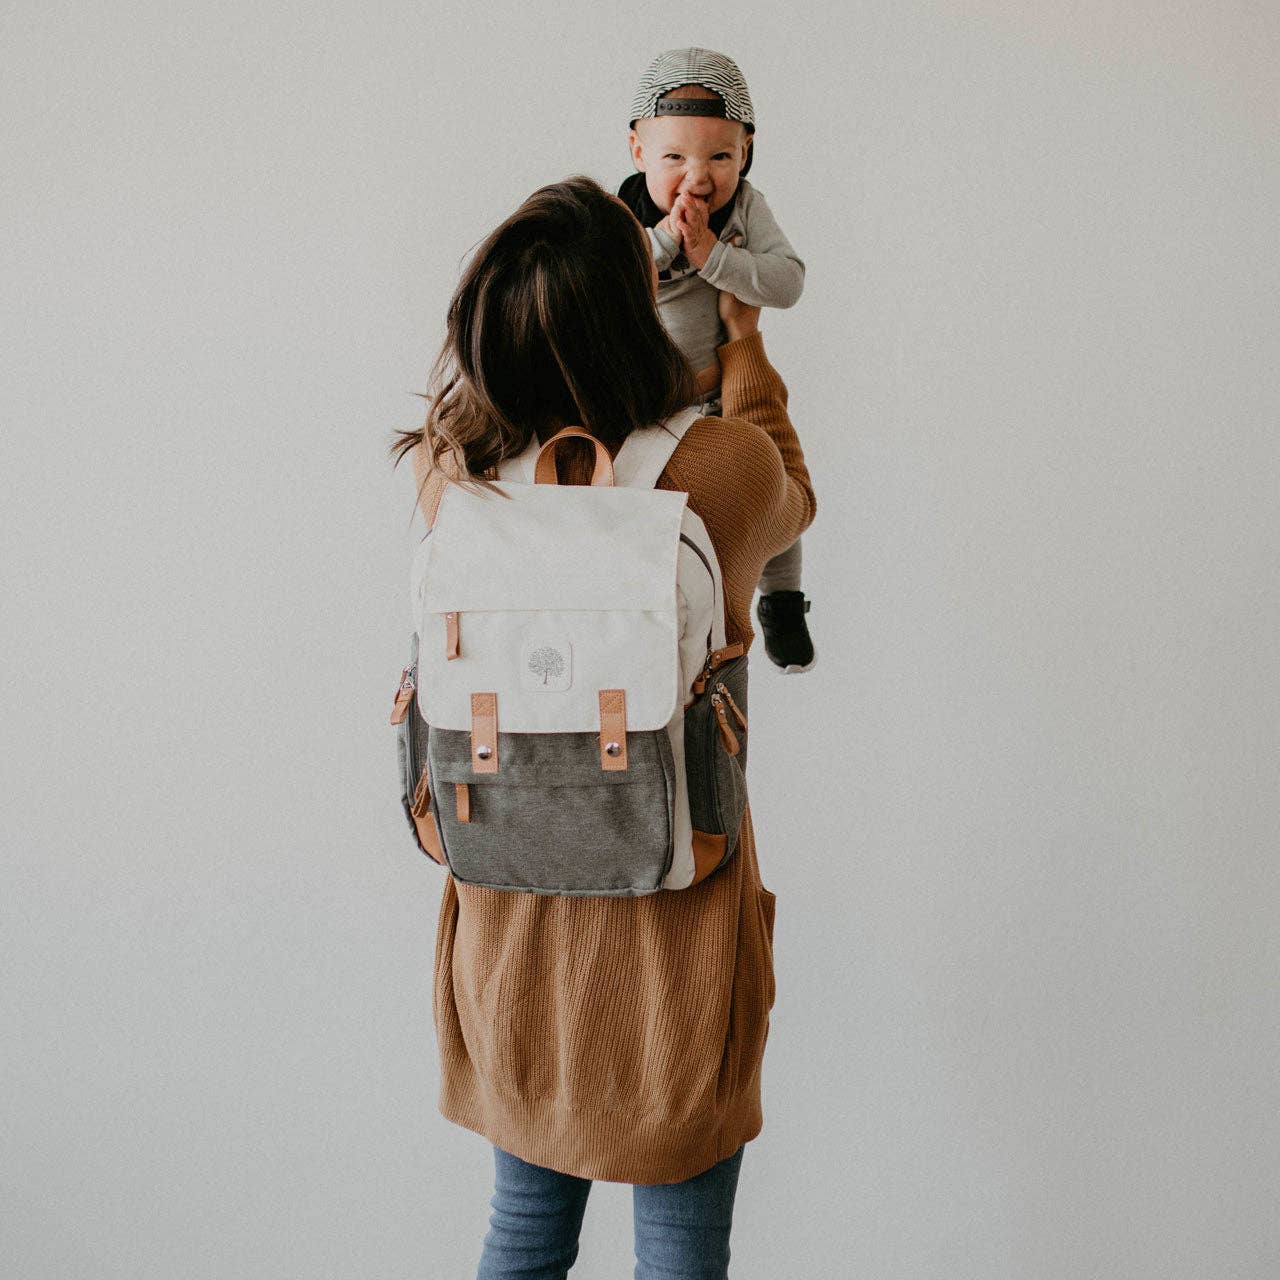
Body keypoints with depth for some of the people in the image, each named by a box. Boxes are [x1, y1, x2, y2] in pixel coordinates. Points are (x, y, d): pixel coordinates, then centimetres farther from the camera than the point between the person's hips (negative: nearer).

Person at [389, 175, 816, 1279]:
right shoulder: (723, 467, -19)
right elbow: (793, 503, 8)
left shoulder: (454, 475, -13)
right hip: (672, 917, -3)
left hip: (511, 914, 3)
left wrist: (562, 288, 21)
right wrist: (747, 343, 21)